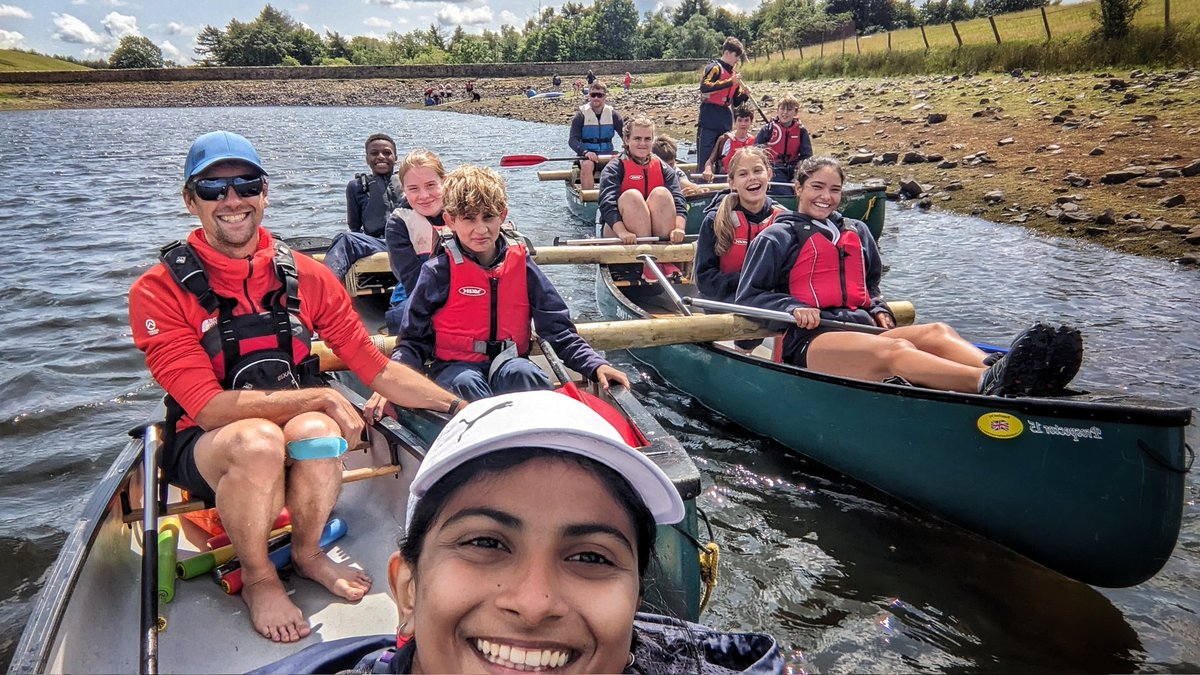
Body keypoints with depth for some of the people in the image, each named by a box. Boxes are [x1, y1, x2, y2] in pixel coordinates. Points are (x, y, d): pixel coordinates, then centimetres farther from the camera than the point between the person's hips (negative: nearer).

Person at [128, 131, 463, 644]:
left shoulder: (305, 277, -2)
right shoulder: (160, 291, -11)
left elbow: (379, 371, 0)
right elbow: (210, 408, -19)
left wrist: (458, 406, -7)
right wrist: (318, 397, -23)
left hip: (299, 433, 2)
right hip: (205, 448, -2)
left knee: (316, 430, -32)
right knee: (259, 440, -35)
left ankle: (307, 554, 0)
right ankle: (258, 579, -5)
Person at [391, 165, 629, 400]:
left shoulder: (520, 262, 3)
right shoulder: (438, 271, -3)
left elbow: (557, 327, 5)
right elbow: (414, 340, -1)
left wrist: (596, 365, -8)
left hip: (510, 363, 2)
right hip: (457, 366, -1)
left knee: (523, 374, -31)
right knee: (466, 385, -34)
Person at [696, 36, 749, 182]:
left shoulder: (733, 74, 17)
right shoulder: (714, 68, -5)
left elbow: (735, 102, 20)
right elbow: (704, 87, -24)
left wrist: (744, 95, -1)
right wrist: (729, 82, -23)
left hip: (725, 123, 7)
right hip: (709, 122, -7)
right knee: (704, 159, -9)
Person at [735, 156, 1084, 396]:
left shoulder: (857, 232, 26)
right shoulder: (777, 237, 8)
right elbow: (747, 297, 4)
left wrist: (877, 309, 13)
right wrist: (792, 307, -13)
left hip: (861, 330, 6)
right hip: (810, 340, -6)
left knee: (936, 332, -26)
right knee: (894, 350, -36)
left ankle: (1019, 378, -56)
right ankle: (989, 384, -64)